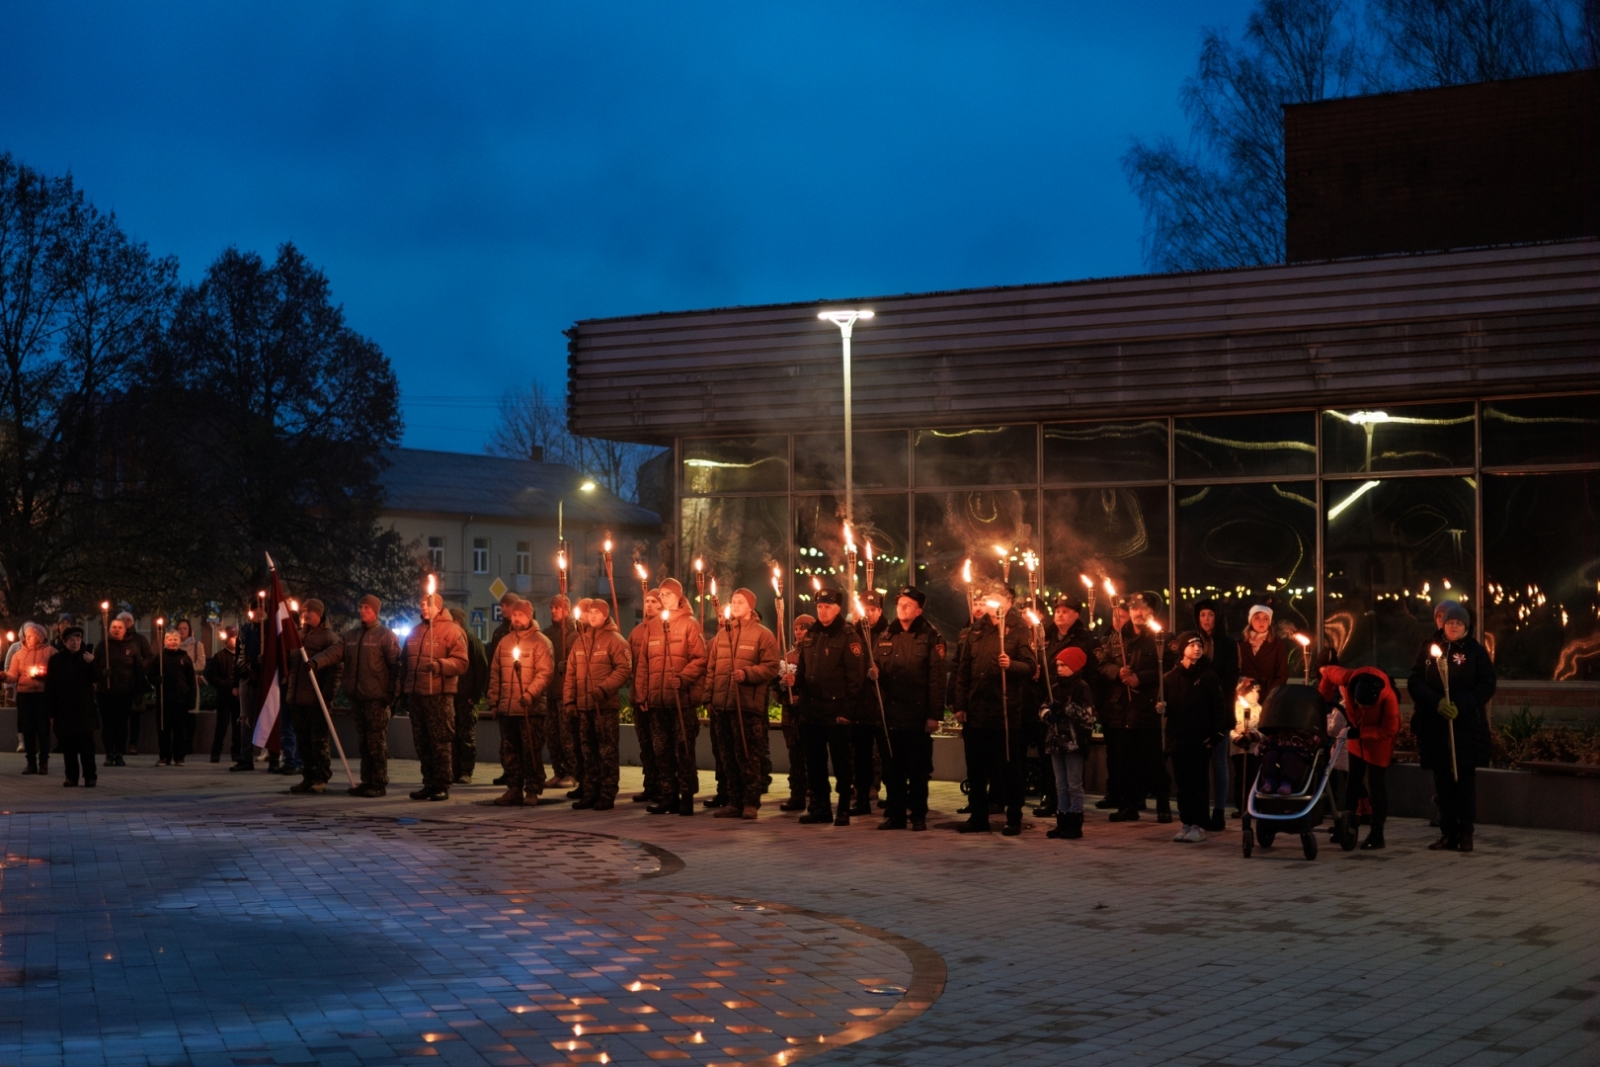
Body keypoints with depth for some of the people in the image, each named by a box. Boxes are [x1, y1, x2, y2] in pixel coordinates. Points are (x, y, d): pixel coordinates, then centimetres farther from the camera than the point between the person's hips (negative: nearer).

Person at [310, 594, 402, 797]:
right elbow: (335, 652, 0)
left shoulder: (385, 635, -5)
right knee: (363, 741, 11)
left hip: (376, 697, -7)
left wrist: (391, 691, -14)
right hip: (356, 696, 7)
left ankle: (379, 784, 0)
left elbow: (395, 664, -8)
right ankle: (367, 782, 18)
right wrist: (316, 661, -19)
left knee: (377, 742, -4)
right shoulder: (351, 635, 13)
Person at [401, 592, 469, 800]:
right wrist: (404, 686, 19)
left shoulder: (451, 630, -2)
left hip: (439, 695, -7)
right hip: (416, 694, 7)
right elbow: (406, 663, 27)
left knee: (440, 741, -5)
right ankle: (429, 783, 16)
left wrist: (440, 665, -24)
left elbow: (461, 663, -10)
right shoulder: (415, 632, 19)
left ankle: (442, 785, -2)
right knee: (422, 742, 9)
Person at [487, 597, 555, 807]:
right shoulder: (504, 641, 15)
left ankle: (532, 791, 2)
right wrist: (493, 701, 13)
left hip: (531, 708, -6)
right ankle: (514, 789, 15)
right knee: (509, 751, 8)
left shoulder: (540, 642, -3)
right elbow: (495, 673, 17)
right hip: (506, 708, 6)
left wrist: (530, 694, -23)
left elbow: (545, 672, -12)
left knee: (531, 751, -4)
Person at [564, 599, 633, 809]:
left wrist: (604, 688, -20)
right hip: (583, 706, 6)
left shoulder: (614, 640, -3)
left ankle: (607, 796, -1)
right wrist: (569, 699, 7)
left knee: (607, 752, -4)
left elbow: (624, 669, -11)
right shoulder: (580, 641, 15)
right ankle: (589, 793, 16)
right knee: (588, 751, 10)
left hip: (606, 705, -6)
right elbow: (571, 672, 16)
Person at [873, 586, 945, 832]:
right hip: (891, 712, 5)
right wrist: (874, 672, -4)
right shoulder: (885, 636, 13)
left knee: (918, 768, 2)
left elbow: (936, 678, -9)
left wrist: (935, 715, -14)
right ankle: (895, 814, 15)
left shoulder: (931, 638, -4)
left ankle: (918, 815, 10)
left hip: (918, 714, -5)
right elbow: (878, 668, 22)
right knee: (892, 768, 8)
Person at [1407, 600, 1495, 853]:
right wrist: (1436, 702, -14)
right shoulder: (1428, 650, 8)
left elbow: (1487, 686, -3)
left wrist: (1461, 705, -16)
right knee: (1443, 781, 5)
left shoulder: (1475, 652, 2)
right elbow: (1414, 683, 2)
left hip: (1467, 726, -2)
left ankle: (1466, 834, 3)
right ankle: (1447, 834, 10)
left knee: (1464, 779, -1)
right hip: (1435, 727, 2)